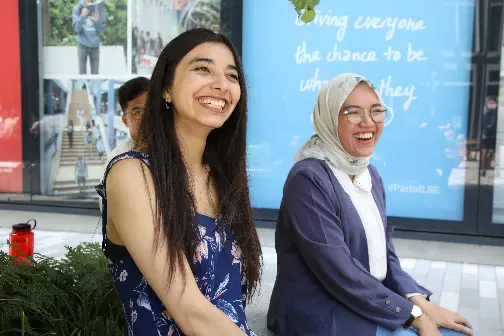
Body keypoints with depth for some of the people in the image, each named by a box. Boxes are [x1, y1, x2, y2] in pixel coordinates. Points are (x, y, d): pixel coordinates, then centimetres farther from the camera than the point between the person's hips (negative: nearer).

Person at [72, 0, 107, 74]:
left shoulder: (100, 7, -3)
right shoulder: (77, 8, -4)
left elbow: (102, 29, -3)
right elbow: (76, 29, -8)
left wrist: (97, 20, -23)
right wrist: (82, 16, -23)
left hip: (95, 45, 1)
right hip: (82, 44, -1)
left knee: (95, 73, 2)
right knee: (82, 73, 1)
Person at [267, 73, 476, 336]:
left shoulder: (370, 174, 7)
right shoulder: (308, 179, -20)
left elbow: (384, 252, 9)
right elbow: (338, 272, -23)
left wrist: (418, 299, -7)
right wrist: (414, 315, -17)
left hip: (371, 304, 8)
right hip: (319, 314, -7)